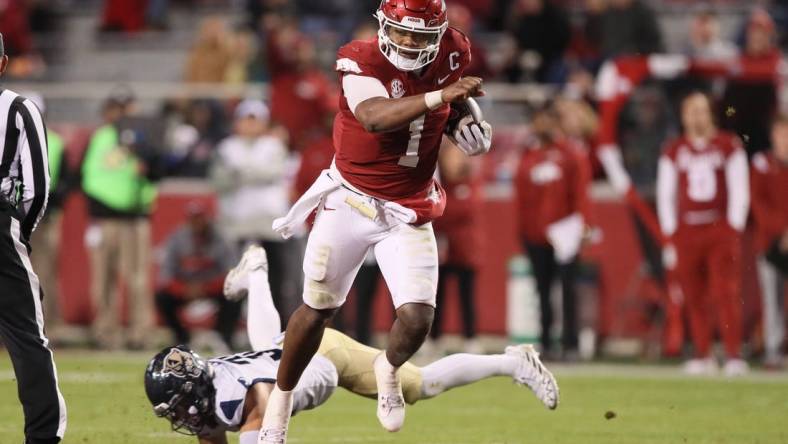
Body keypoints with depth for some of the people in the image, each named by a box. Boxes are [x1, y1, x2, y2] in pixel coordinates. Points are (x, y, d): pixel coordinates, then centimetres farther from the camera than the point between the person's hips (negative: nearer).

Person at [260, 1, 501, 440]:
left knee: (416, 320, -11)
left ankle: (390, 370, 24)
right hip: (350, 201, -2)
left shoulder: (452, 53, -7)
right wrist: (439, 97, -53)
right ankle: (279, 405, 31)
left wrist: (466, 123, -7)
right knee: (318, 308, 11)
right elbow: (376, 117, -41)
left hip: (408, 214, 2)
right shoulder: (360, 61, -20)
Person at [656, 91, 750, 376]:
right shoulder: (673, 152, 10)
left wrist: (734, 229, -5)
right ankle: (703, 355, 11)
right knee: (694, 297, 2)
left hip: (722, 228, -2)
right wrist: (670, 236, 5)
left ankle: (734, 354, -11)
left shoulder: (729, 147, 4)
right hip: (686, 230, 2)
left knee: (726, 293, -11)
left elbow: (740, 192, 3)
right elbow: (665, 195, 12)